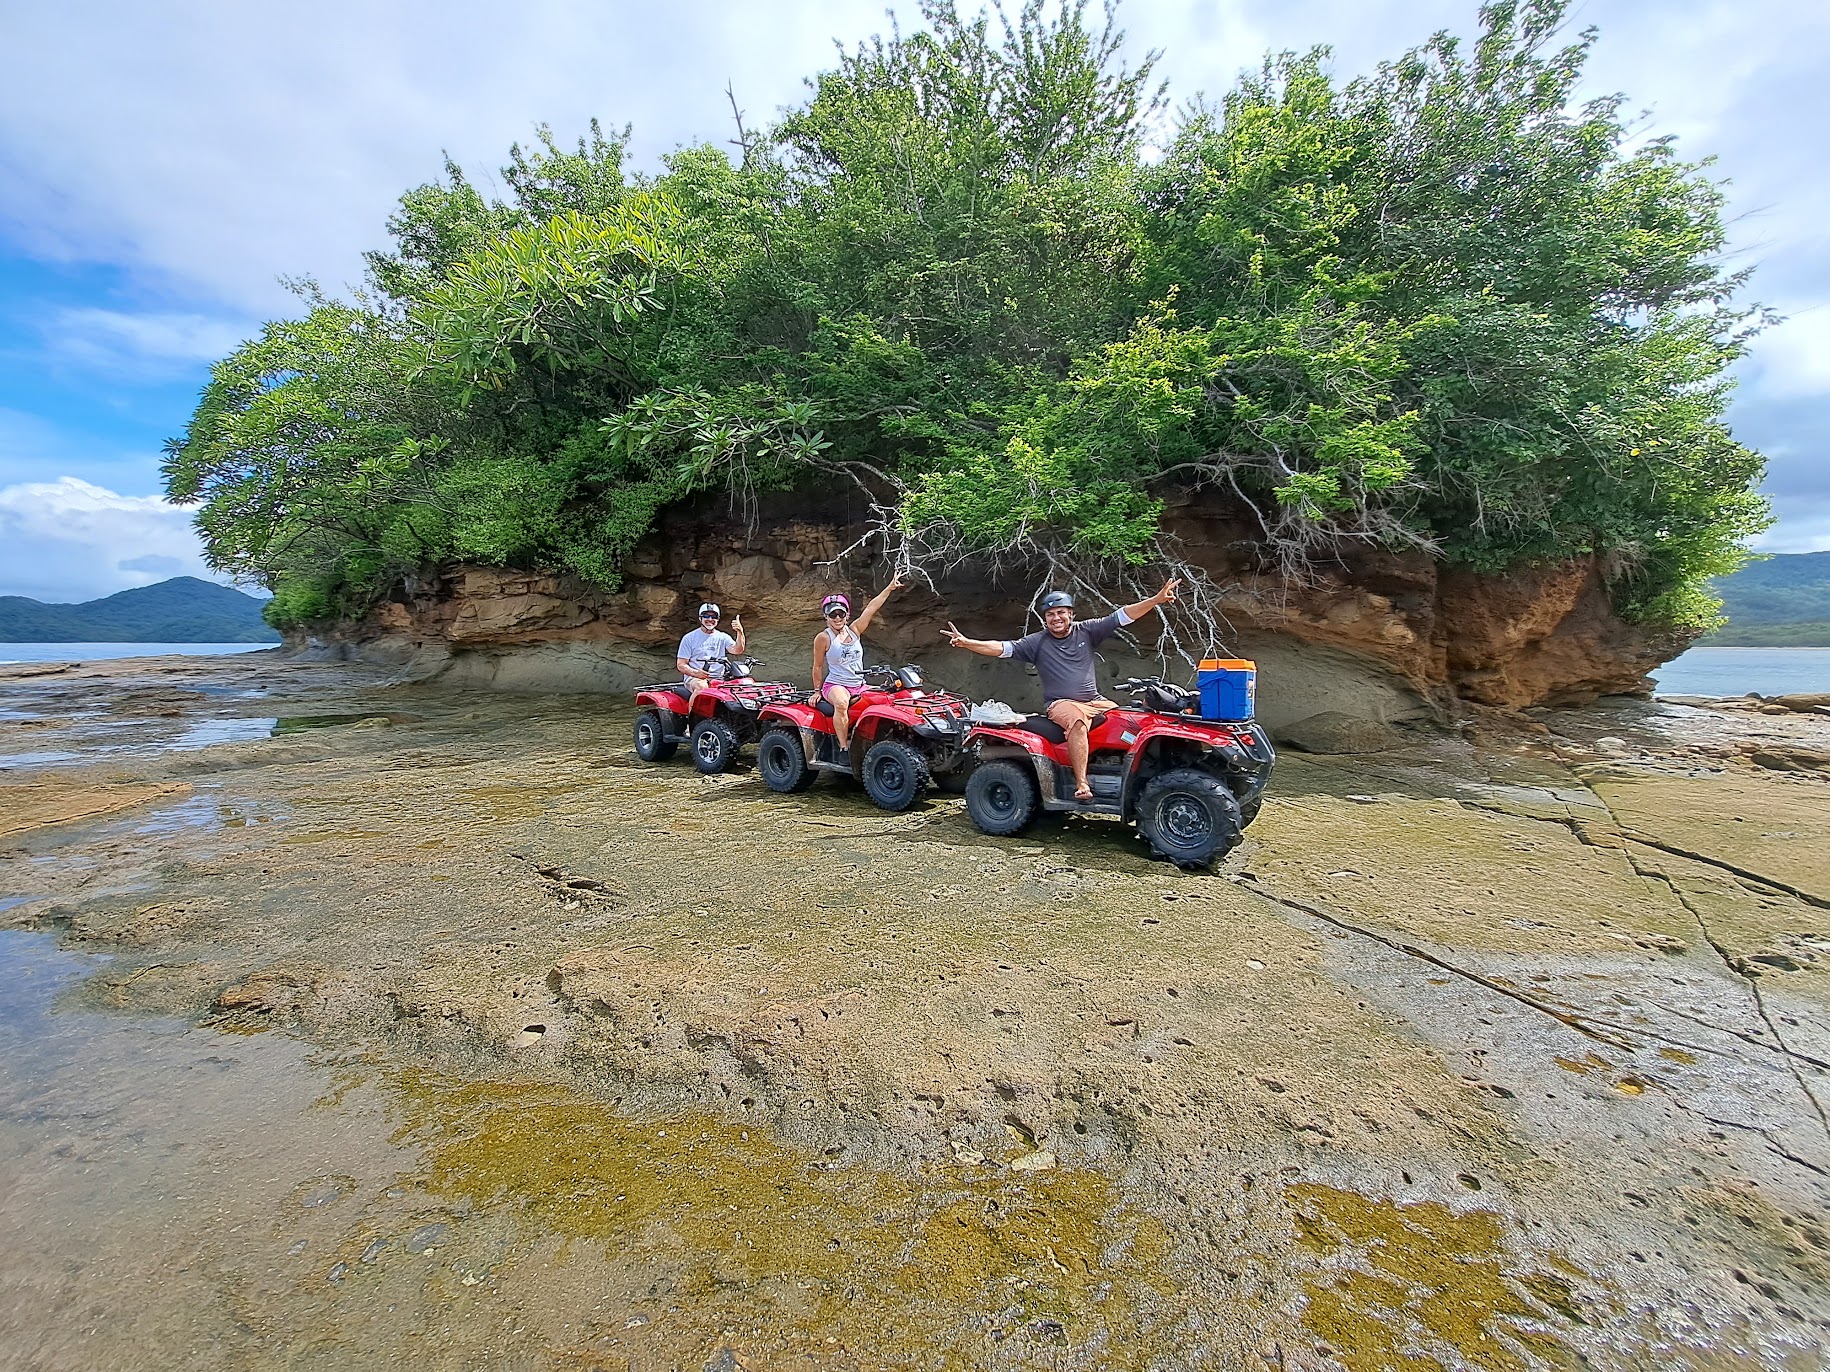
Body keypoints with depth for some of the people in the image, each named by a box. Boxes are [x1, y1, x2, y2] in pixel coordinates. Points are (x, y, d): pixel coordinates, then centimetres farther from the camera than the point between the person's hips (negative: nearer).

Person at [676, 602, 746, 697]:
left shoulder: (723, 637, 15)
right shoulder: (690, 638, 9)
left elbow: (737, 650, -5)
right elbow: (681, 664, 4)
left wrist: (740, 633, -24)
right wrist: (696, 673, -17)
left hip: (718, 679, 2)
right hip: (694, 678, -2)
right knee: (701, 686, -38)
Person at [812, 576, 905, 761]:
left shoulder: (854, 630, 7)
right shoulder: (823, 638, -4)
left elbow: (871, 608, 0)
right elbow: (818, 666, 4)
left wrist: (890, 588, -4)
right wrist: (817, 690, 6)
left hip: (859, 686, 5)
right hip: (835, 685, -5)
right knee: (841, 703, -39)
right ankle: (843, 748, -32)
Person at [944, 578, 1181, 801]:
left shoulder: (1086, 632, 8)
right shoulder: (1037, 642, 1)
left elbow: (1122, 616, 5)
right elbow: (1002, 648, -9)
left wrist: (1157, 599, -2)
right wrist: (966, 643, -23)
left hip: (1096, 701, 4)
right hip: (1061, 704, -4)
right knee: (1078, 721, -37)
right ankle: (1081, 783, -39)